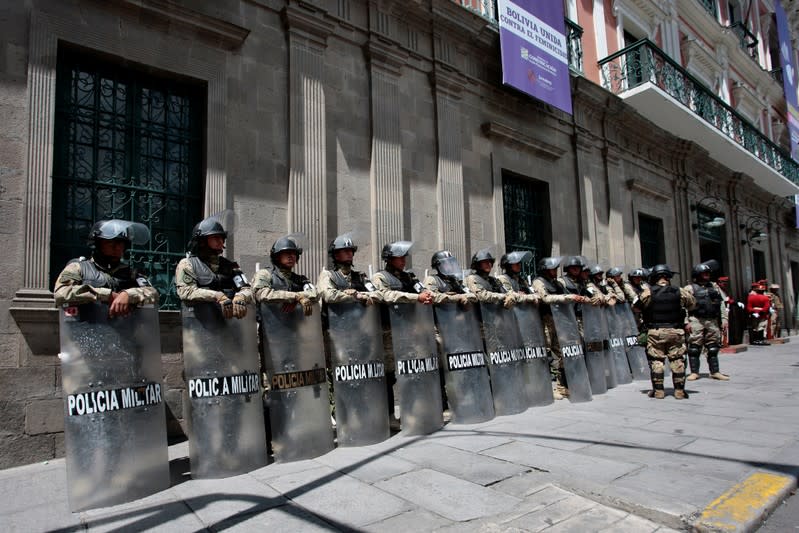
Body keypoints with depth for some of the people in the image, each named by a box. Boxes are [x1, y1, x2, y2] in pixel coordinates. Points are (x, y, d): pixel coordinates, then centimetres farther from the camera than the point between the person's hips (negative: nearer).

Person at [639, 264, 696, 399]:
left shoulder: (648, 292, -9)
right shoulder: (680, 292, -2)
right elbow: (692, 304, 13)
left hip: (655, 331, -1)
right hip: (676, 331, 2)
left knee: (656, 360, 7)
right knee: (677, 360, 10)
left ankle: (658, 391, 10)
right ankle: (679, 390, 14)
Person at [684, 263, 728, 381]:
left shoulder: (714, 287, 16)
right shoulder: (689, 288, 0)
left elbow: (722, 304, 16)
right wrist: (686, 322, -13)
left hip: (713, 321, 5)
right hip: (696, 320, -5)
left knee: (713, 348, 8)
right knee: (694, 348, -4)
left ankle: (715, 372, 16)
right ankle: (694, 372, 2)